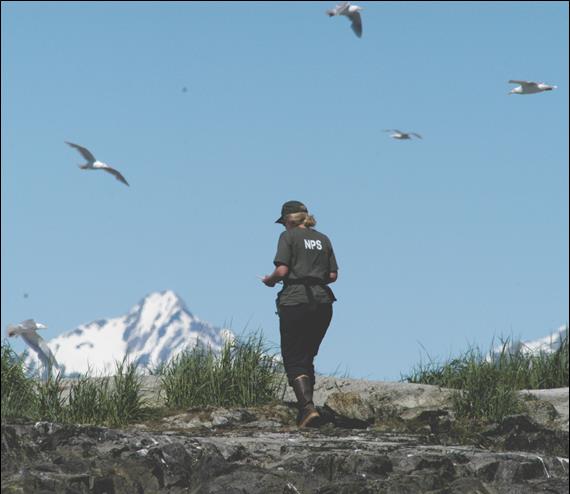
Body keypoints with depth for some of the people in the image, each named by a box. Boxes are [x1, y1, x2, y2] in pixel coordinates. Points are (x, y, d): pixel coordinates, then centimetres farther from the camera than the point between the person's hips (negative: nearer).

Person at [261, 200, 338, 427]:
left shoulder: (289, 236, -1)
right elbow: (333, 275, 9)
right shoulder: (323, 239, 14)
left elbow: (282, 270, -12)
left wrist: (270, 280, 8)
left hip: (295, 301, -5)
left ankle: (307, 406, -18)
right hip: (322, 301, 5)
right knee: (307, 358, 16)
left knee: (294, 360, -2)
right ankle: (306, 407, 13)